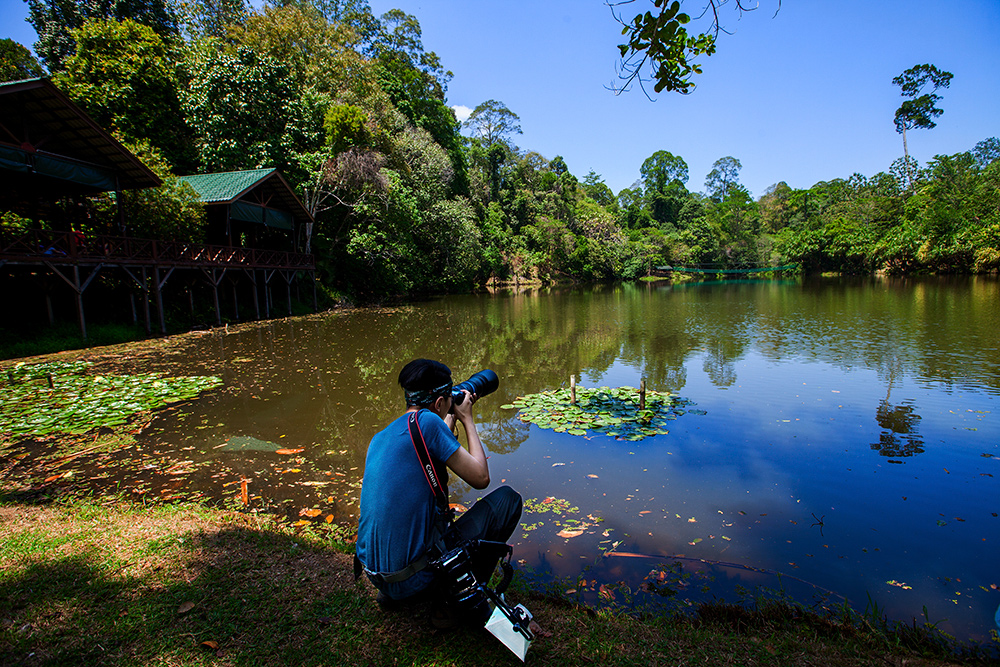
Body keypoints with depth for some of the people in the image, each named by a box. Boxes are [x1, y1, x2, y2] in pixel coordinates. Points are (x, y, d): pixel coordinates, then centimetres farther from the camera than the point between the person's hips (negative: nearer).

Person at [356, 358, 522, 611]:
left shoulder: (379, 438, 7)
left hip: (375, 575, 8)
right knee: (507, 498, 1)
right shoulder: (426, 421, -17)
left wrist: (450, 421, 21)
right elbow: (480, 478, -11)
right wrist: (467, 420, 1)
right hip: (416, 582, -8)